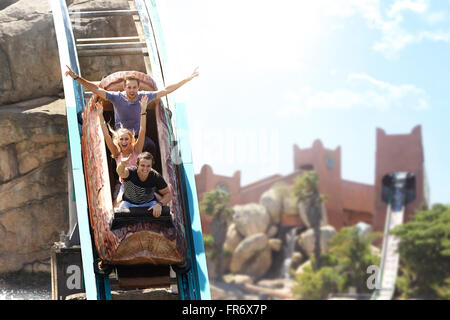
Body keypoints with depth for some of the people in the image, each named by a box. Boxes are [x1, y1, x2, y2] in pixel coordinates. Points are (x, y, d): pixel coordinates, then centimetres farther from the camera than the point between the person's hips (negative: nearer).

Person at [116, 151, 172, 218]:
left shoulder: (156, 177, -21)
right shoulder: (131, 172, -27)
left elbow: (168, 194, -12)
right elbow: (121, 172, -52)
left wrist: (159, 204, -32)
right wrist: (122, 165, -76)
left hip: (149, 203, 1)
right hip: (129, 203, -1)